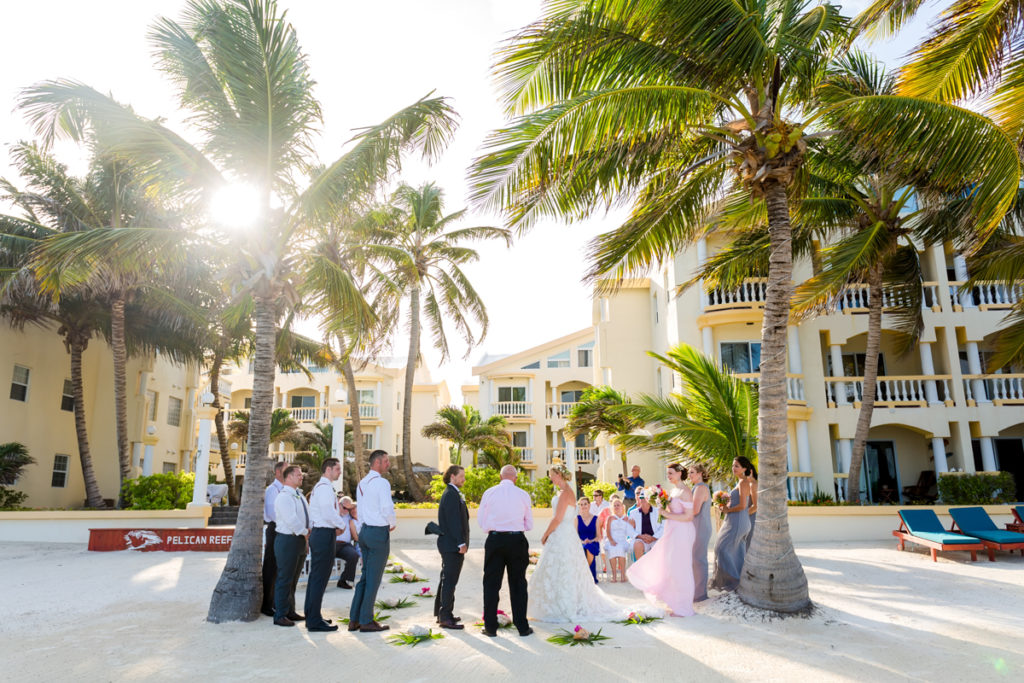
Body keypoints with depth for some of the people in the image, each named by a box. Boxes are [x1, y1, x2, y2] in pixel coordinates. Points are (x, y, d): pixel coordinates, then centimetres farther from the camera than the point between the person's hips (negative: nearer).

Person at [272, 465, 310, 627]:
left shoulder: (299, 496, 14)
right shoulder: (283, 497, -15)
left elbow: (307, 515, 16)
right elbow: (291, 520, -23)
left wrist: (308, 531, 0)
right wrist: (305, 532, -13)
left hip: (300, 540, 9)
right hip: (287, 540, -9)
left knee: (293, 579, 17)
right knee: (284, 580, -3)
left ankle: (290, 612, 28)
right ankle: (280, 615, 6)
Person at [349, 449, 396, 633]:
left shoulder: (362, 483, 13)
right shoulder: (382, 483, -14)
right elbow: (388, 508, -22)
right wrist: (392, 524, -3)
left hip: (365, 530, 8)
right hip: (379, 532, -8)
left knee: (365, 576, 15)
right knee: (373, 579, 0)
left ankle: (354, 619, 19)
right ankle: (366, 621, 8)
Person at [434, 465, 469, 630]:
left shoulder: (451, 493, 17)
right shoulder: (451, 494, -16)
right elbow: (454, 520, -22)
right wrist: (461, 543, -22)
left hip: (449, 544, 11)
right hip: (453, 545, -11)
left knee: (446, 579, 17)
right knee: (450, 581, -7)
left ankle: (441, 613, 27)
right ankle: (445, 617, -3)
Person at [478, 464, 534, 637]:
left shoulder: (489, 493, -2)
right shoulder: (523, 495, -2)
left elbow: (481, 521, 3)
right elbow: (529, 525, 4)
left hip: (494, 540, 0)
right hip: (517, 540, 0)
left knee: (491, 584, 9)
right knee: (518, 584, 10)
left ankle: (490, 627, 14)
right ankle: (522, 627, 16)